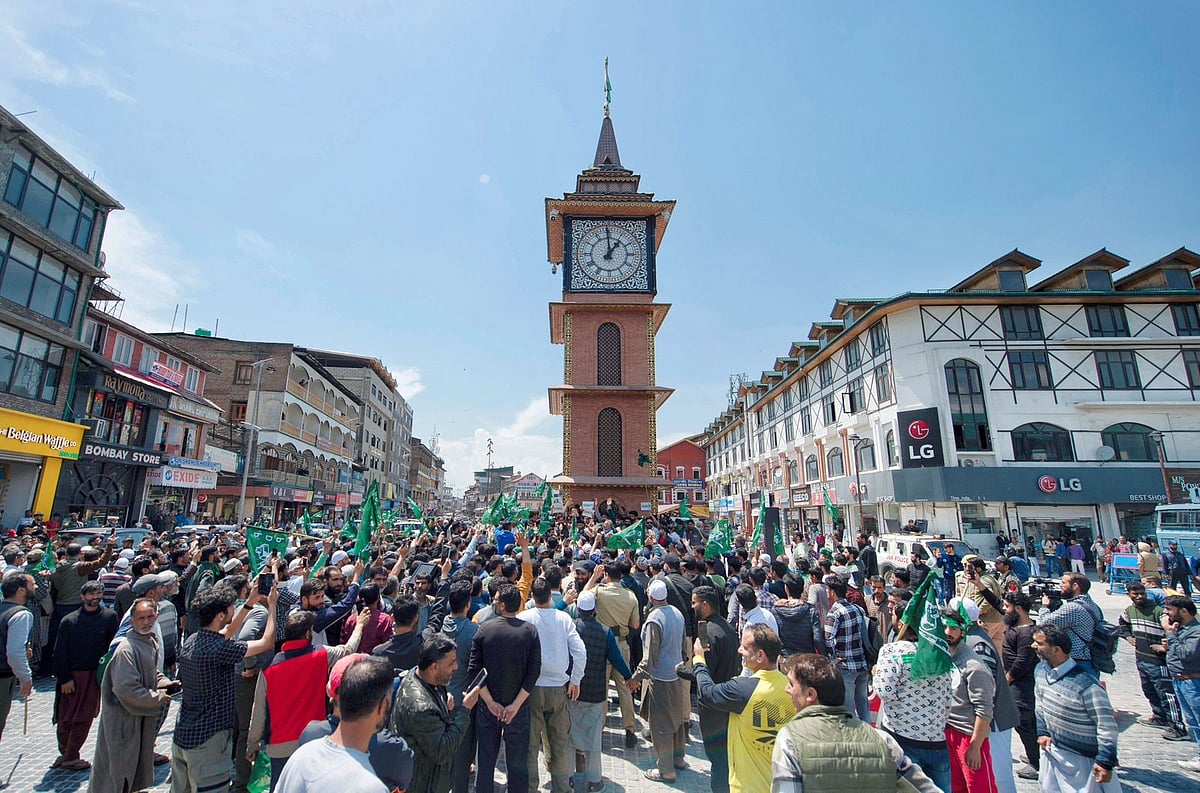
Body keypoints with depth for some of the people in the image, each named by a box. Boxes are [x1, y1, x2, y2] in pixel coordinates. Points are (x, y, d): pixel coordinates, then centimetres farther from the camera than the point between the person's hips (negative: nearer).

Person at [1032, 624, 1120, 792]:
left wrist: (1105, 762, -17)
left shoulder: (1086, 685, -28)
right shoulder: (1040, 670, -5)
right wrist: (1043, 732, 4)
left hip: (1082, 758, -7)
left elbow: (1107, 726, -20)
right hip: (1051, 749, 7)